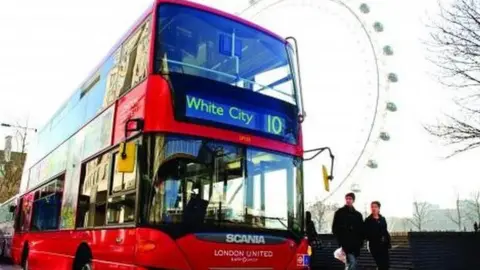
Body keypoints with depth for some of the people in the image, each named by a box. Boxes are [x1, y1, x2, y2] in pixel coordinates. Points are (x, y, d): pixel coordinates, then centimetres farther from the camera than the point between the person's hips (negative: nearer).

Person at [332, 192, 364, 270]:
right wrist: (340, 241, -8)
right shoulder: (339, 213, 4)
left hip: (355, 244, 4)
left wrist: (361, 242, 2)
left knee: (351, 263, 8)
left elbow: (361, 230, 13)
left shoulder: (358, 214, 14)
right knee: (352, 262, -18)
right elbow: (335, 228, 0)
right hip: (345, 243, -4)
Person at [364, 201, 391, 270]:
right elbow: (366, 234, -6)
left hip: (384, 245, 5)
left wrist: (389, 242, 6)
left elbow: (385, 231, 13)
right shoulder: (368, 220, -3)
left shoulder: (382, 219, 11)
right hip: (374, 246, -4)